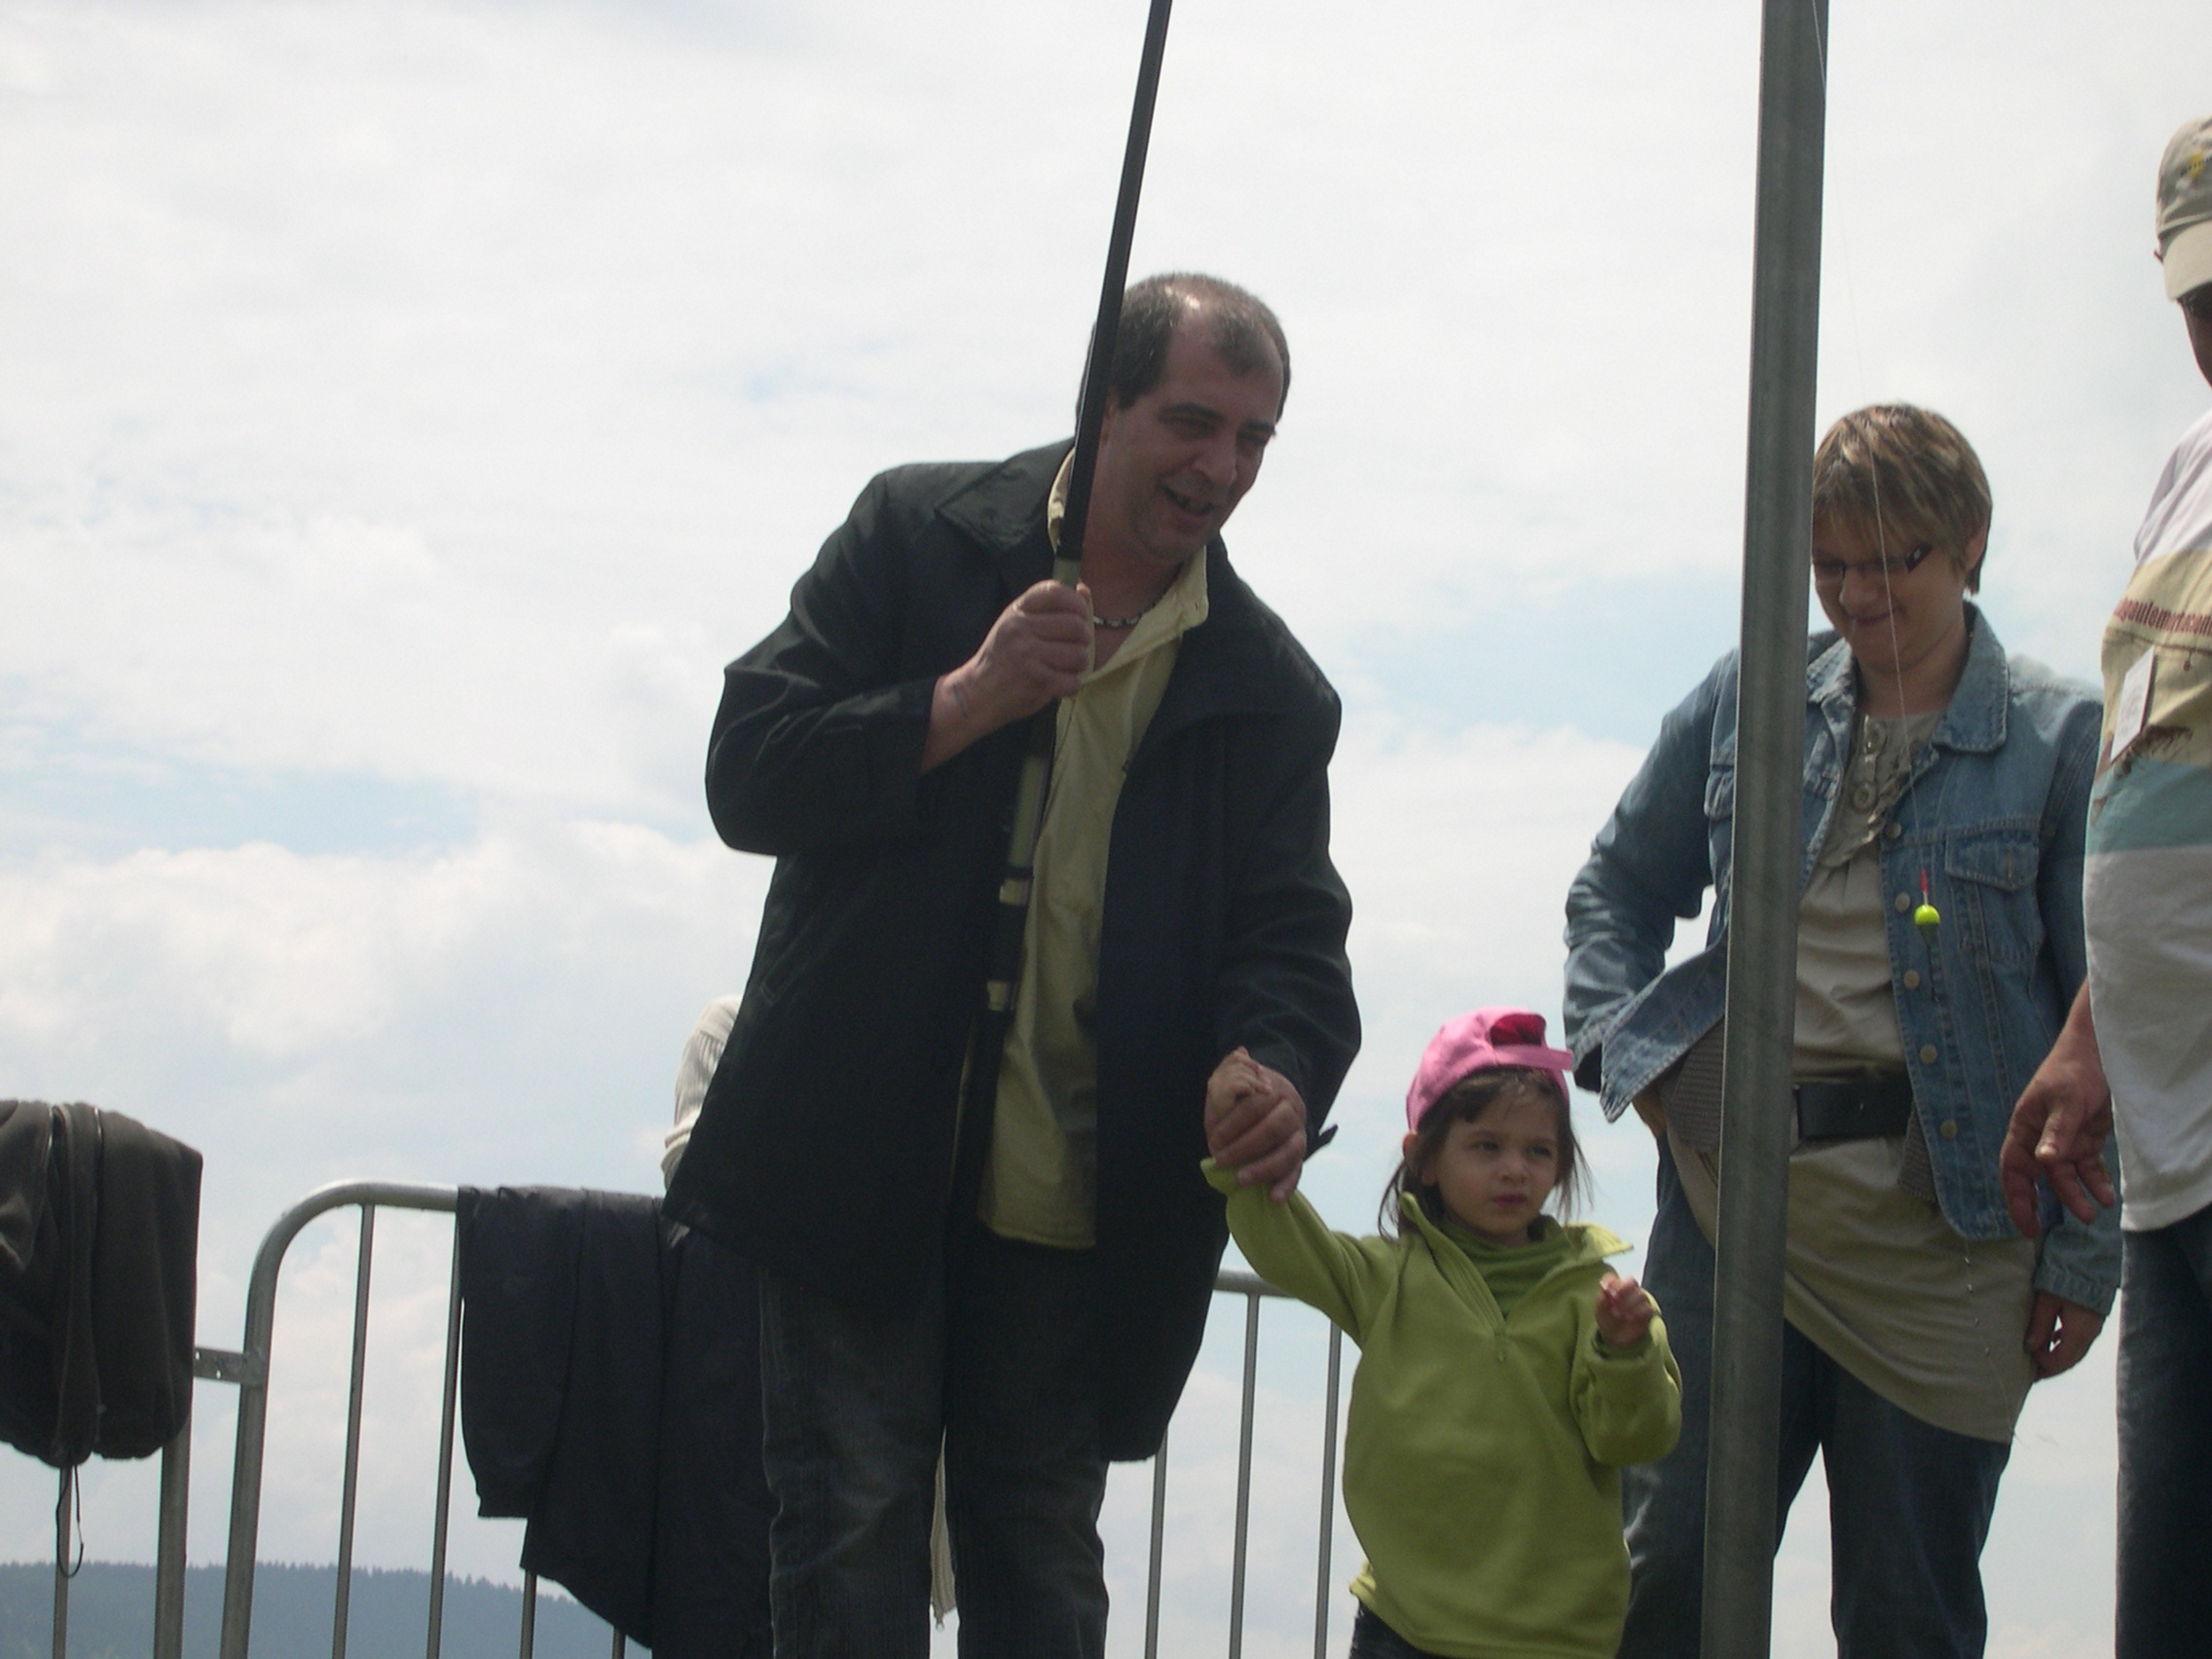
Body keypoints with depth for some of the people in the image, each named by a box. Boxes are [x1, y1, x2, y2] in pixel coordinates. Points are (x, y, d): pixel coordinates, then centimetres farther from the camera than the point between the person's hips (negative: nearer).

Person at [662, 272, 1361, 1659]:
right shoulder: (916, 538, 0)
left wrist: (1279, 1075, -21)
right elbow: (749, 776, -5)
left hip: (1077, 1205, 2)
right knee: (853, 1542, -4)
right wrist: (965, 704, -20)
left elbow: (1291, 939, 2)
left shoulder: (1273, 695, 6)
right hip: (863, 1169, -2)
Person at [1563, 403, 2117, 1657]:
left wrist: (2084, 1256, -5)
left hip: (1937, 1214, -3)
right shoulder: (1748, 700, 9)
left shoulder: (2060, 740, -1)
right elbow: (1620, 885, 22)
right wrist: (1623, 1038, 4)